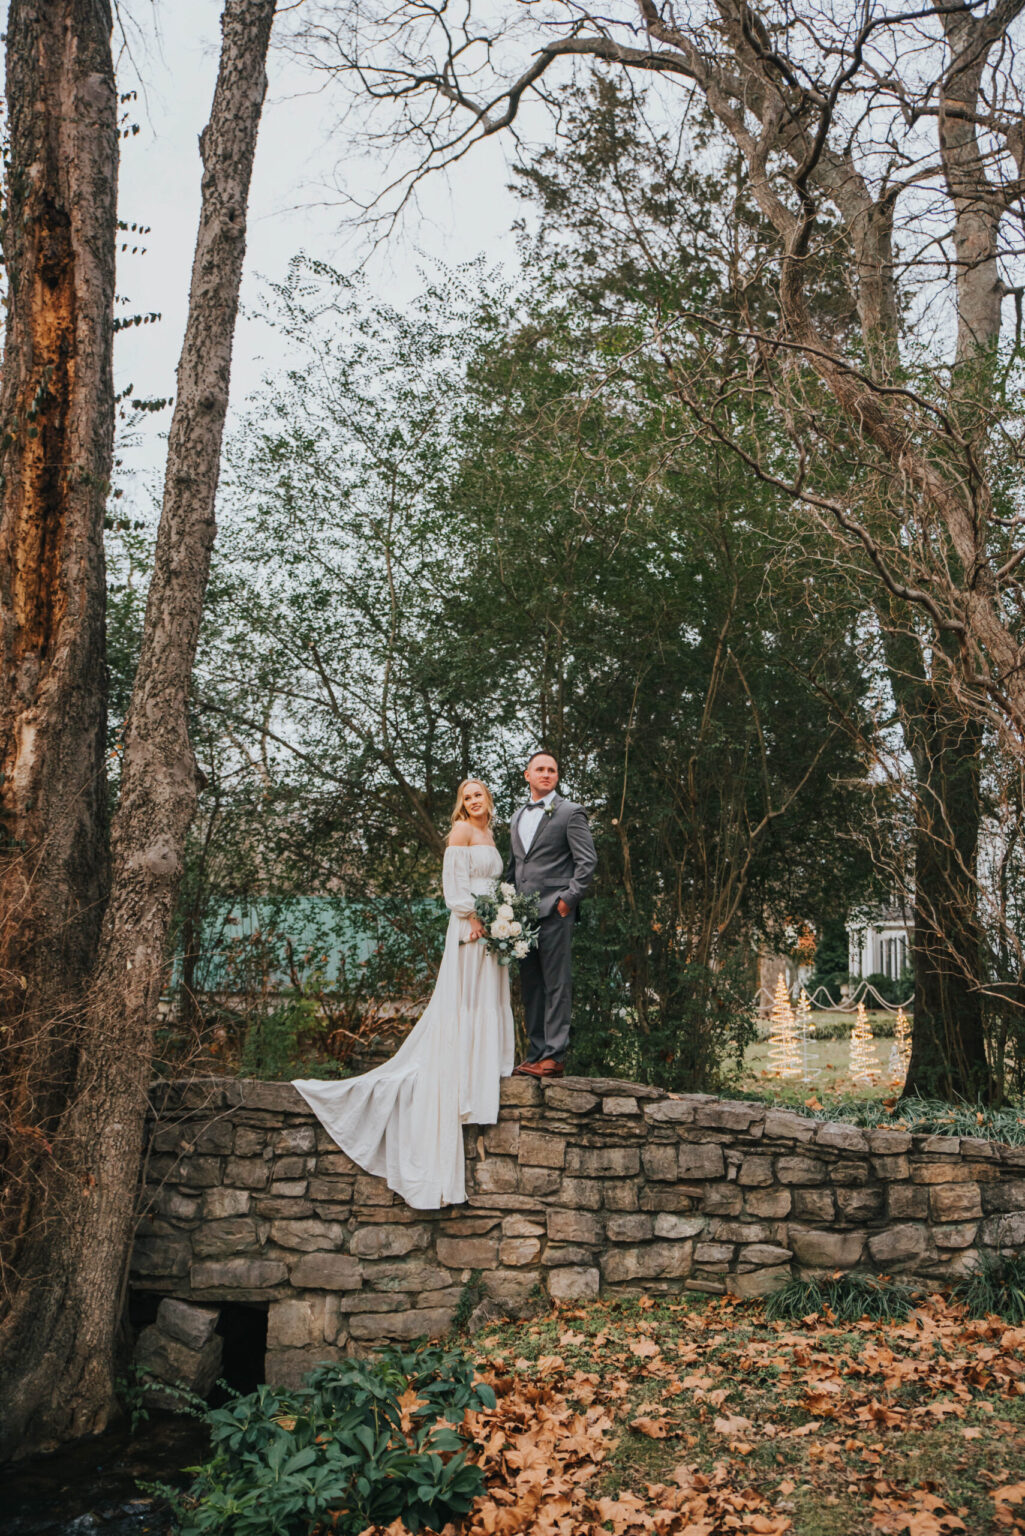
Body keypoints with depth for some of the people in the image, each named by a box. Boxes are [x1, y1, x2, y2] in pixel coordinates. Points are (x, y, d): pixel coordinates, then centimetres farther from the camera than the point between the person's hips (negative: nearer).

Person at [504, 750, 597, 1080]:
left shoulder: (570, 813, -1)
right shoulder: (517, 817, 20)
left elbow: (587, 861, -6)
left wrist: (568, 899, -12)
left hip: (555, 912, -7)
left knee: (556, 985, -5)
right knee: (530, 987, 9)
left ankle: (555, 1056, -3)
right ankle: (536, 1053, 15)